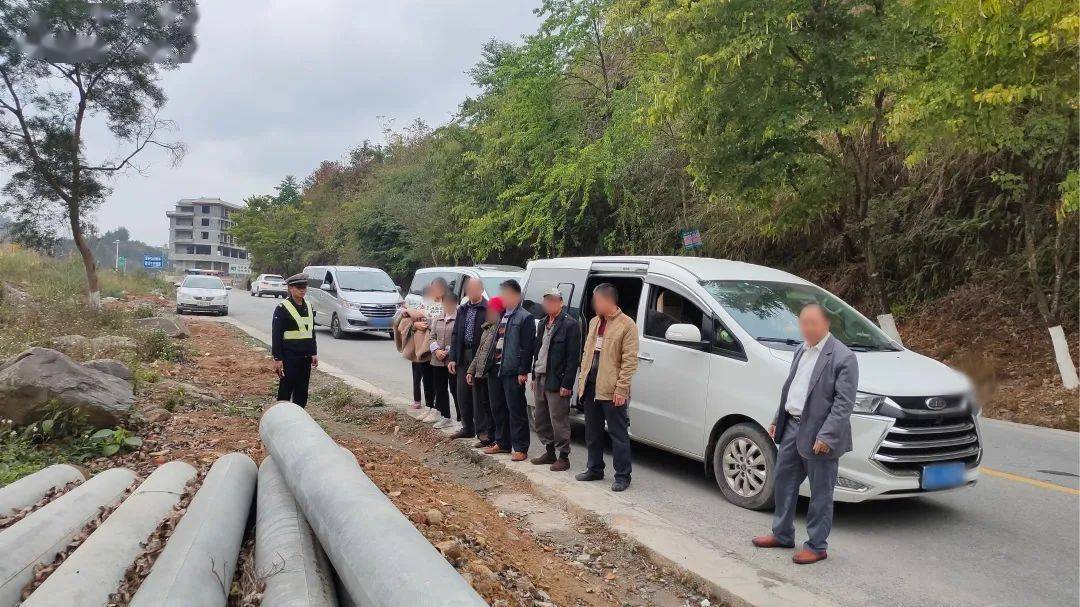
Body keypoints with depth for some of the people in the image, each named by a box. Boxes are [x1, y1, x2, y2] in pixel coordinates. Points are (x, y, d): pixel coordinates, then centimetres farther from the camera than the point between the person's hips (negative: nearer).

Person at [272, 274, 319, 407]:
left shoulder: (308, 306, 12)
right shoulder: (282, 308, -9)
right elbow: (276, 335, -11)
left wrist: (314, 353, 13)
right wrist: (277, 358, -14)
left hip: (306, 356, 6)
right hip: (289, 356, -6)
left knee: (302, 390, 11)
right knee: (286, 390, 0)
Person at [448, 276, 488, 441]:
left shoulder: (489, 309, -9)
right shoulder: (462, 309, 12)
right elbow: (456, 334, 13)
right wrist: (452, 358, 6)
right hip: (463, 357, 7)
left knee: (480, 396, -2)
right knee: (462, 395, 13)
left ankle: (483, 431, 7)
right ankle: (468, 428, 26)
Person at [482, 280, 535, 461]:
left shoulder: (525, 318, -9)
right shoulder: (500, 315, 15)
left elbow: (527, 347, -13)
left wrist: (523, 371, -16)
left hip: (512, 372, -8)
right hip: (496, 369, 8)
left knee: (516, 410, -2)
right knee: (498, 408, 14)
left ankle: (520, 448, 5)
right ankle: (502, 443, 27)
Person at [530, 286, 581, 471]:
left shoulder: (570, 324, -11)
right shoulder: (542, 324, 14)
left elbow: (572, 357, -15)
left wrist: (567, 384, -18)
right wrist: (534, 376, 15)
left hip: (556, 381, -8)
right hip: (540, 378, 8)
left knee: (558, 420, -2)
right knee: (540, 419, 15)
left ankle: (563, 457, 9)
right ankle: (549, 452, 28)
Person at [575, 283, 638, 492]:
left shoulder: (627, 325, -11)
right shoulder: (594, 322, 13)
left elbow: (630, 360, -14)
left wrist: (621, 389, -18)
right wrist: (582, 377, 11)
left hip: (612, 390, -8)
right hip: (590, 386, 8)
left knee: (618, 435, 2)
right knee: (592, 433, 17)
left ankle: (622, 476, 10)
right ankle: (595, 469, 30)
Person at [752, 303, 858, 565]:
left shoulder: (843, 357, -14)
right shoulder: (801, 351, 11)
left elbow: (844, 402, -17)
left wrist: (826, 436, -22)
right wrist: (778, 420, 16)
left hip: (818, 436, -8)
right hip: (792, 426, 8)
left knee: (820, 493, 5)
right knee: (783, 481, 17)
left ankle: (817, 546, 18)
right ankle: (782, 534, 32)